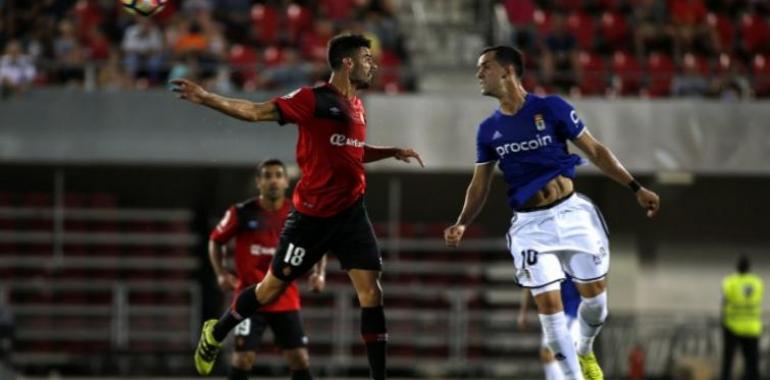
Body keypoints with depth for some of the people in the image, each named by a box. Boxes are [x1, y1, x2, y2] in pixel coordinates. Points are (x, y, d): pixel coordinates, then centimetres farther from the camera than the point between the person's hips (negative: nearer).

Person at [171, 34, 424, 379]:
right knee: (274, 286, 4)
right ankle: (215, 332, 29)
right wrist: (205, 98, -18)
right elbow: (255, 112, -12)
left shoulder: (357, 107, 11)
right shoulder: (313, 99, -12)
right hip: (312, 214, -6)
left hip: (351, 212, 6)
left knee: (371, 291, -4)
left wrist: (392, 152, 19)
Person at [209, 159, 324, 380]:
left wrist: (319, 274, -4)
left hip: (286, 301, 3)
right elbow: (216, 241, 7)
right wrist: (221, 274, -6)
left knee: (299, 359, 0)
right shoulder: (242, 213, -7)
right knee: (243, 357, -9)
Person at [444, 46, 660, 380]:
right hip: (530, 224, 1)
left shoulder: (552, 109, -7)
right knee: (548, 303, -8)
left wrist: (636, 188, -4)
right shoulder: (488, 130, 2)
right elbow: (480, 184, 8)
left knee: (595, 294, 3)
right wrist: (462, 224, -8)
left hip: (570, 213, -1)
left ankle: (585, 351, 32)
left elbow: (595, 151, -1)